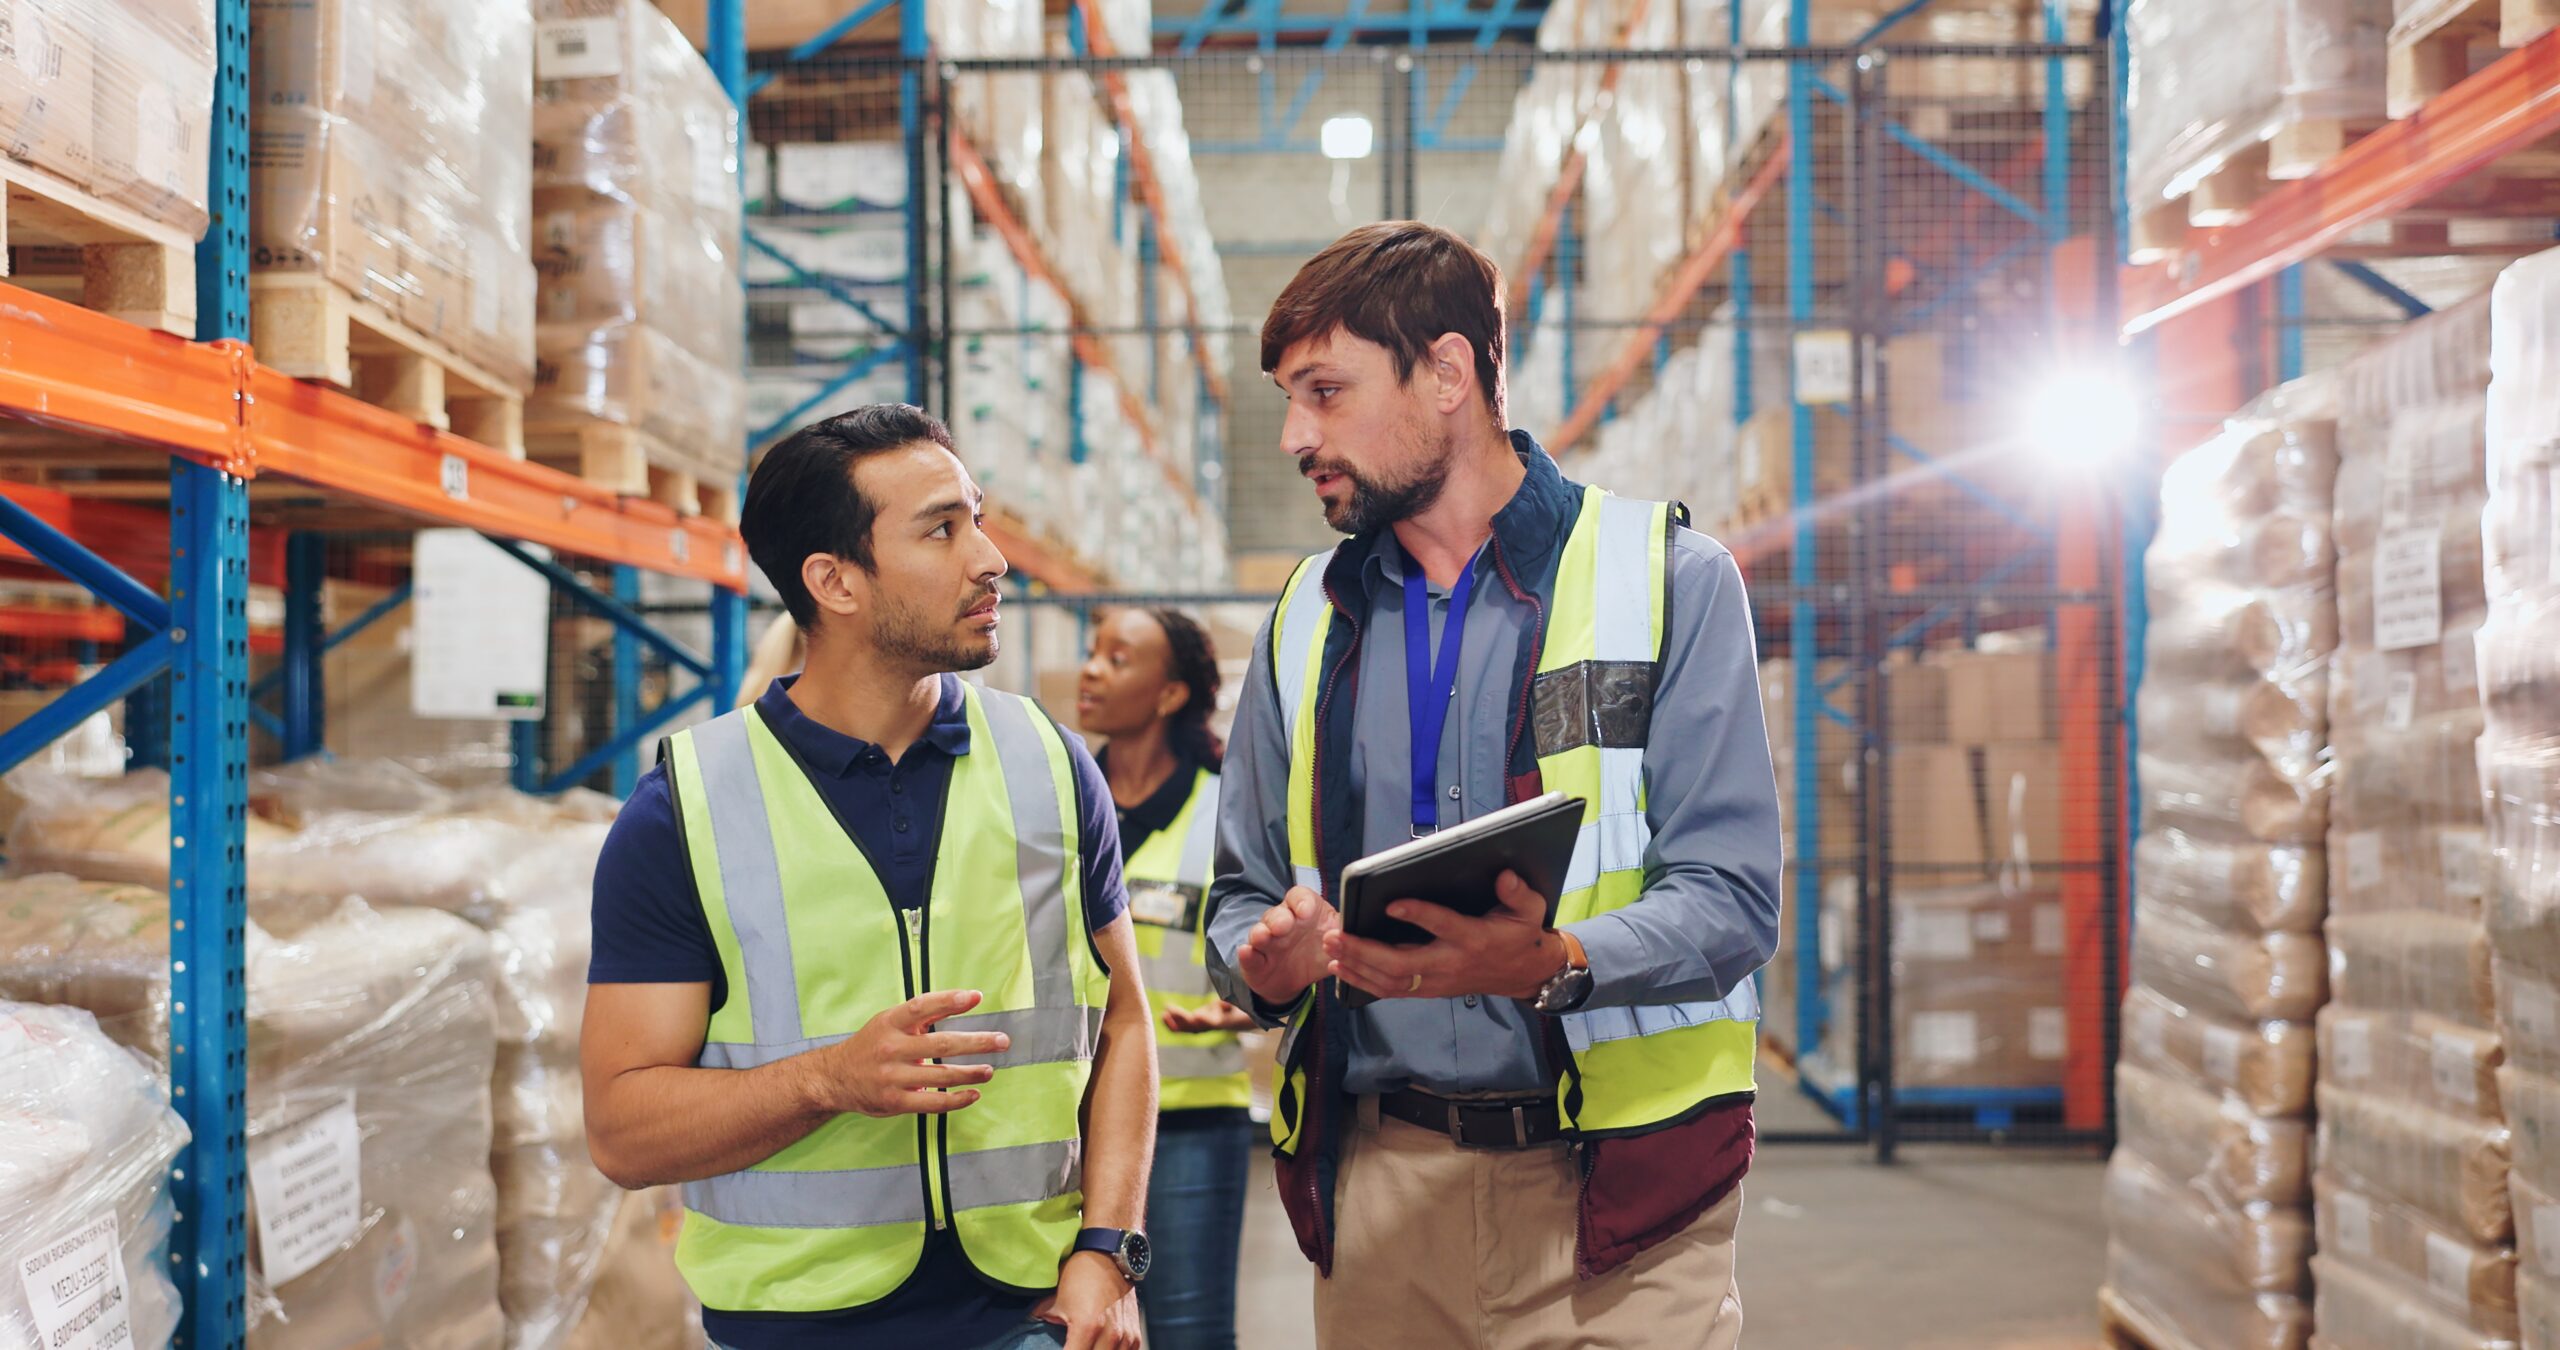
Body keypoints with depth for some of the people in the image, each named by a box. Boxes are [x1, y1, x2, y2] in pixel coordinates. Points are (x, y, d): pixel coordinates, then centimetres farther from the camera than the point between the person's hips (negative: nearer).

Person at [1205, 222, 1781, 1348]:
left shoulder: (1667, 578, -2)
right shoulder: (1307, 622, 12)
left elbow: (1732, 897, -9)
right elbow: (1240, 897, 16)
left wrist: (1555, 965, -27)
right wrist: (1264, 960, -7)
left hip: (1613, 1180, -3)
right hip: (1381, 1187, 4)